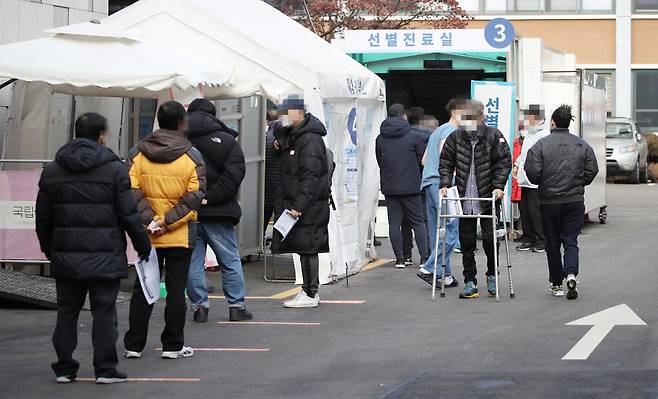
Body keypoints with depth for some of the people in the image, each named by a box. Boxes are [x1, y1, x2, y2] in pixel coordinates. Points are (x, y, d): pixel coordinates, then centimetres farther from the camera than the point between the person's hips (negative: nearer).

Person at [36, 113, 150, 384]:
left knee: (67, 310, 11)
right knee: (104, 310, 1)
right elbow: (128, 214, -7)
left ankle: (64, 367, 12)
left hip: (65, 255, 4)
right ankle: (105, 369, 1)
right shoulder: (114, 169, -6)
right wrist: (142, 245, 3)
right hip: (104, 255, -4)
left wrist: (48, 249, 22)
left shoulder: (51, 171, 7)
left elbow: (43, 217, 11)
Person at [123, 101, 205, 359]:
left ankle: (134, 345, 12)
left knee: (142, 289, 10)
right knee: (176, 290, 5)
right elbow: (194, 197, -13)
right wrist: (167, 221, -13)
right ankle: (172, 346, 8)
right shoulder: (192, 156, -6)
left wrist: (150, 221, -10)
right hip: (181, 237, -2)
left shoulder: (137, 154, 1)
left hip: (146, 237, 2)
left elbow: (132, 192, -8)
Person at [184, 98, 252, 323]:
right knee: (230, 261, 9)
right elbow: (234, 175, -12)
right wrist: (210, 197, -15)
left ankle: (199, 307, 8)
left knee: (193, 262, 8)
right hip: (217, 213, -1)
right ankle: (236, 306, 9)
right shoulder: (226, 140, -1)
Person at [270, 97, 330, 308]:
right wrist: (281, 147, 11)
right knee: (305, 248, 13)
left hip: (308, 204, -10)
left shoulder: (310, 140, -17)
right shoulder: (292, 135, 15)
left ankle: (310, 294, -1)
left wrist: (299, 206, -27)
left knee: (307, 247, -6)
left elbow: (310, 177, -23)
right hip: (294, 201, 10)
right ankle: (309, 290, 19)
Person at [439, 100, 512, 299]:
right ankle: (470, 283, 11)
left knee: (490, 239, 1)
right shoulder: (455, 137, 4)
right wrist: (445, 184, -6)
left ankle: (492, 276, 22)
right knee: (466, 242, 4)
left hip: (488, 198, -2)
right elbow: (446, 163, 8)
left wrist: (499, 186, -13)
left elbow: (504, 162, -3)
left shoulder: (494, 136, -3)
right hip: (465, 199, 2)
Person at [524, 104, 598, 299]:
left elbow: (532, 172, -13)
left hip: (549, 201, -2)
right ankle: (571, 273, -18)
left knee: (553, 243, 9)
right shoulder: (582, 145, 1)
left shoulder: (541, 145, -8)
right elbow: (592, 170, 1)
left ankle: (556, 283, 14)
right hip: (575, 201, 2)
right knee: (571, 240, 6)